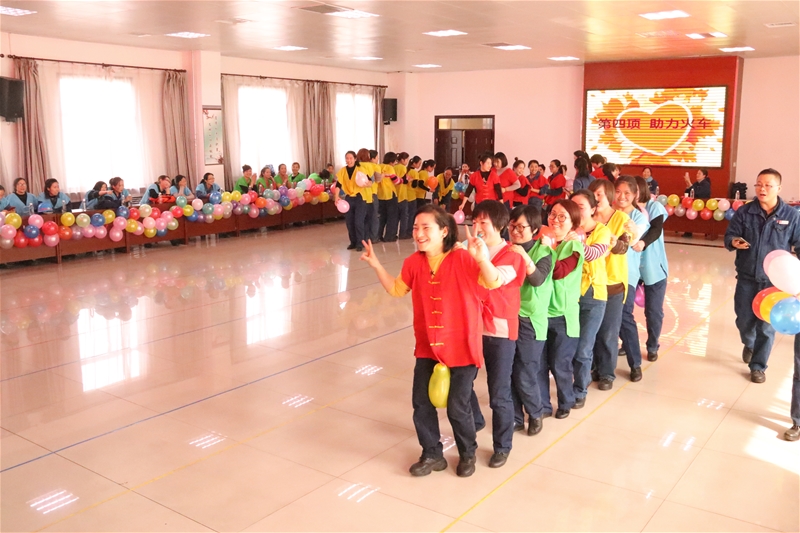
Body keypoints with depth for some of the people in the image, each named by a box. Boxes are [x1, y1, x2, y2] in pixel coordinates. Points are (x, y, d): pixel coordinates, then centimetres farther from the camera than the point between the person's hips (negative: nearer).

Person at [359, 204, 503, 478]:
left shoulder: (463, 259, -17)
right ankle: (432, 454, 31)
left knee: (458, 407, 5)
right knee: (421, 403, 10)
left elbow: (493, 283, -27)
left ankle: (468, 453, 33)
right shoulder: (414, 262, -1)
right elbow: (397, 289, 12)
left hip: (461, 347, -5)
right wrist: (376, 265, 2)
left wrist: (482, 258, -45)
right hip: (427, 347, 5)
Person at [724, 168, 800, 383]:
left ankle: (758, 366, 21)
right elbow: (729, 235, 3)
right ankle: (749, 344, 45)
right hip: (746, 278, 1)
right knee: (743, 320, 11)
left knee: (766, 326, 4)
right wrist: (734, 242, -22)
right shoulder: (744, 212, -2)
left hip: (774, 281, -1)